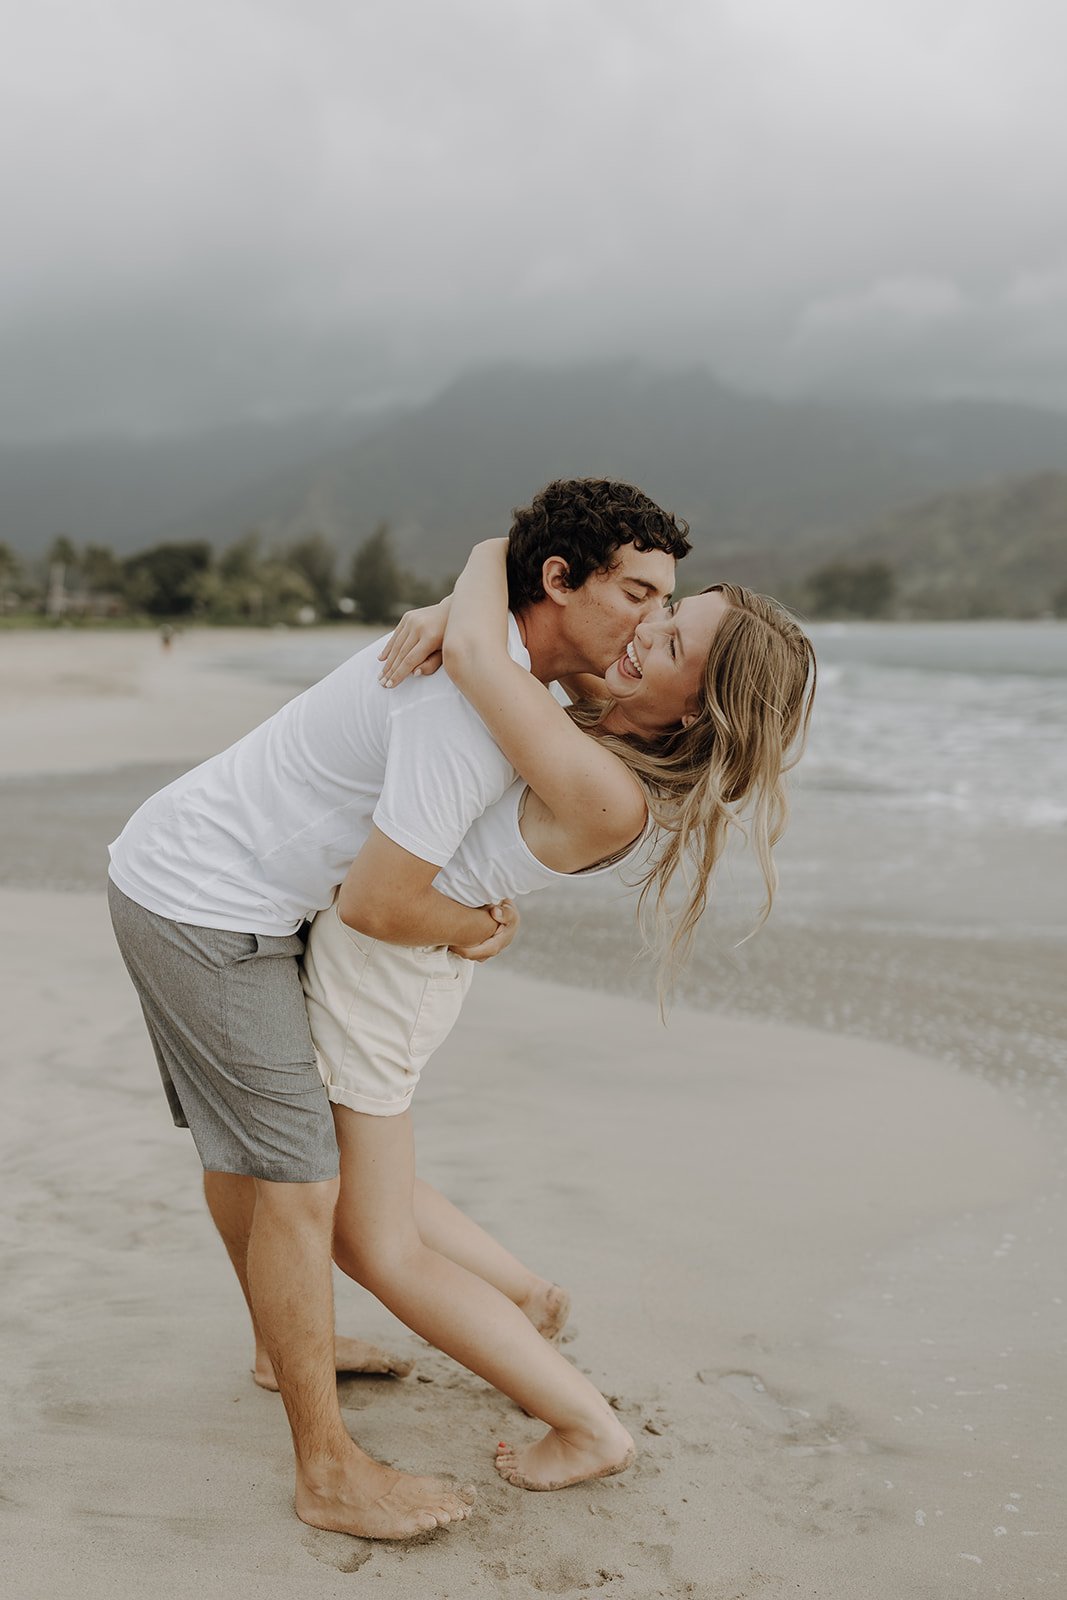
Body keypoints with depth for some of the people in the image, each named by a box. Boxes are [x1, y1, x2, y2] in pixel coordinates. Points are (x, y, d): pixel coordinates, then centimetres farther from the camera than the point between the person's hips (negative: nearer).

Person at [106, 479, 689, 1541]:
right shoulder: (478, 706, -26)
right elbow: (382, 903, -26)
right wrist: (471, 931, -5)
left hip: (165, 870, 10)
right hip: (209, 914, -10)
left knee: (242, 1141, 24)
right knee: (295, 1182, -4)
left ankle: (283, 1347, 45)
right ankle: (330, 1473, 8)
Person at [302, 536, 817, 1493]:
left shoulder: (608, 799, -32)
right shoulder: (628, 727, -6)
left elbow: (476, 657, -41)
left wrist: (490, 556, -19)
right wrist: (446, 611, -14)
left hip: (376, 971, -9)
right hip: (386, 957, 9)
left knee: (383, 1255, 7)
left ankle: (591, 1427, 18)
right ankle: (522, 1302, 41)